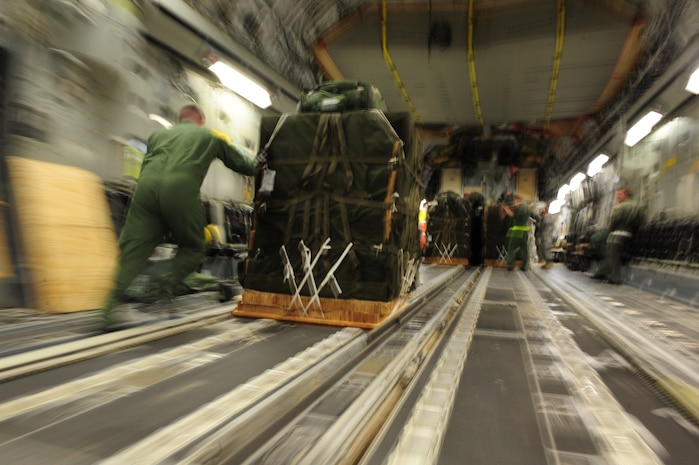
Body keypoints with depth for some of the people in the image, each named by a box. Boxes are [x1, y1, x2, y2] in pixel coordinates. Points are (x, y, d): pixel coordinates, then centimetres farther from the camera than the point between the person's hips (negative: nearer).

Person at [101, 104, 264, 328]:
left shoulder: (157, 134, 33)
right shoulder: (211, 136, 24)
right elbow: (242, 164, 30)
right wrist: (258, 163, 51)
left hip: (146, 186, 3)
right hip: (180, 192, -3)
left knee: (133, 248, 5)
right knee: (192, 248, 16)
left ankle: (114, 303, -7)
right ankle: (168, 284, -5)